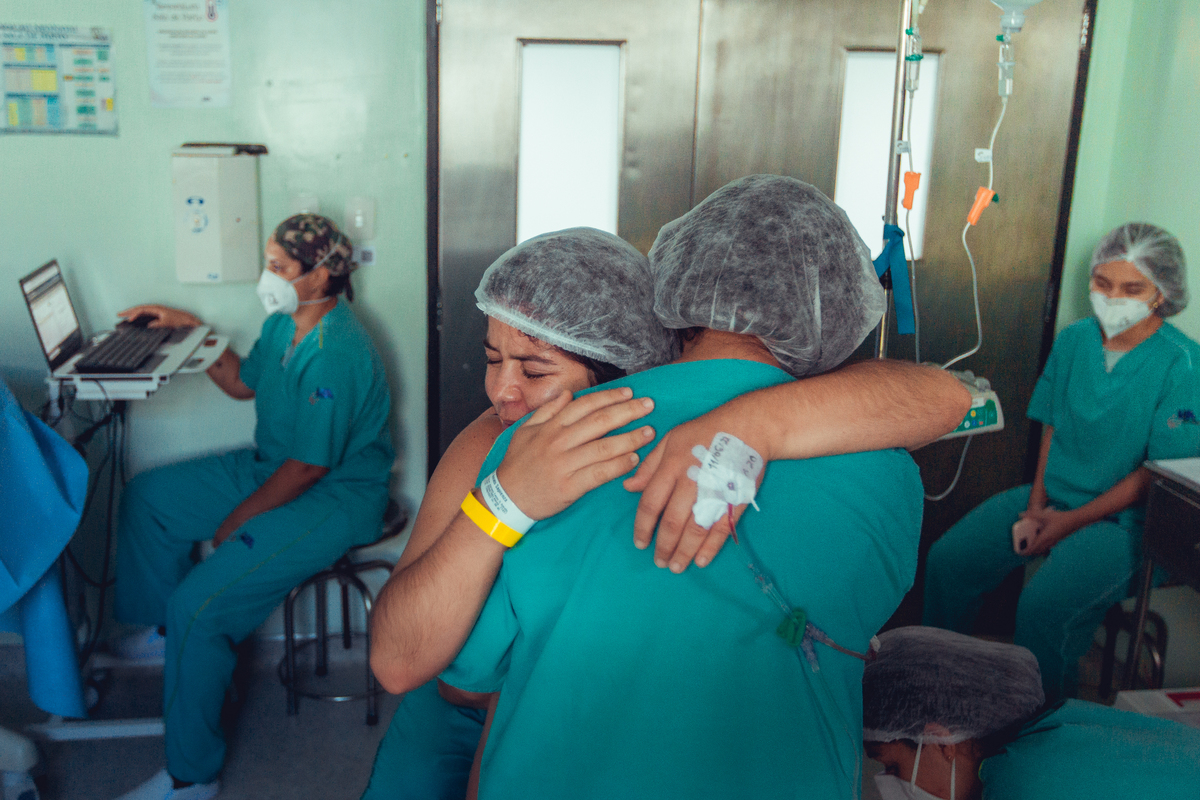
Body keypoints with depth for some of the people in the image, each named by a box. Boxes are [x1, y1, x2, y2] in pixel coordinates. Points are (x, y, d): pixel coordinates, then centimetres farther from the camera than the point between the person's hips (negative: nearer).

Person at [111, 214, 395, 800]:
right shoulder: (284, 323, 4)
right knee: (147, 496, 15)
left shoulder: (334, 355, -28)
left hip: (333, 498, -10)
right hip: (271, 467, 10)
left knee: (200, 603, -21)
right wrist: (190, 329, 13)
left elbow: (310, 466, -24)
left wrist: (237, 521, -13)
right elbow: (243, 383, 23)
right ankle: (162, 628, 33)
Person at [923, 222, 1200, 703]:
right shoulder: (1073, 340, 5)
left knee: (1044, 604, -29)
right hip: (1050, 497, 6)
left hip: (1122, 517, -6)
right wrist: (1036, 505, -2)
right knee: (947, 559, -9)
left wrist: (1072, 521, -16)